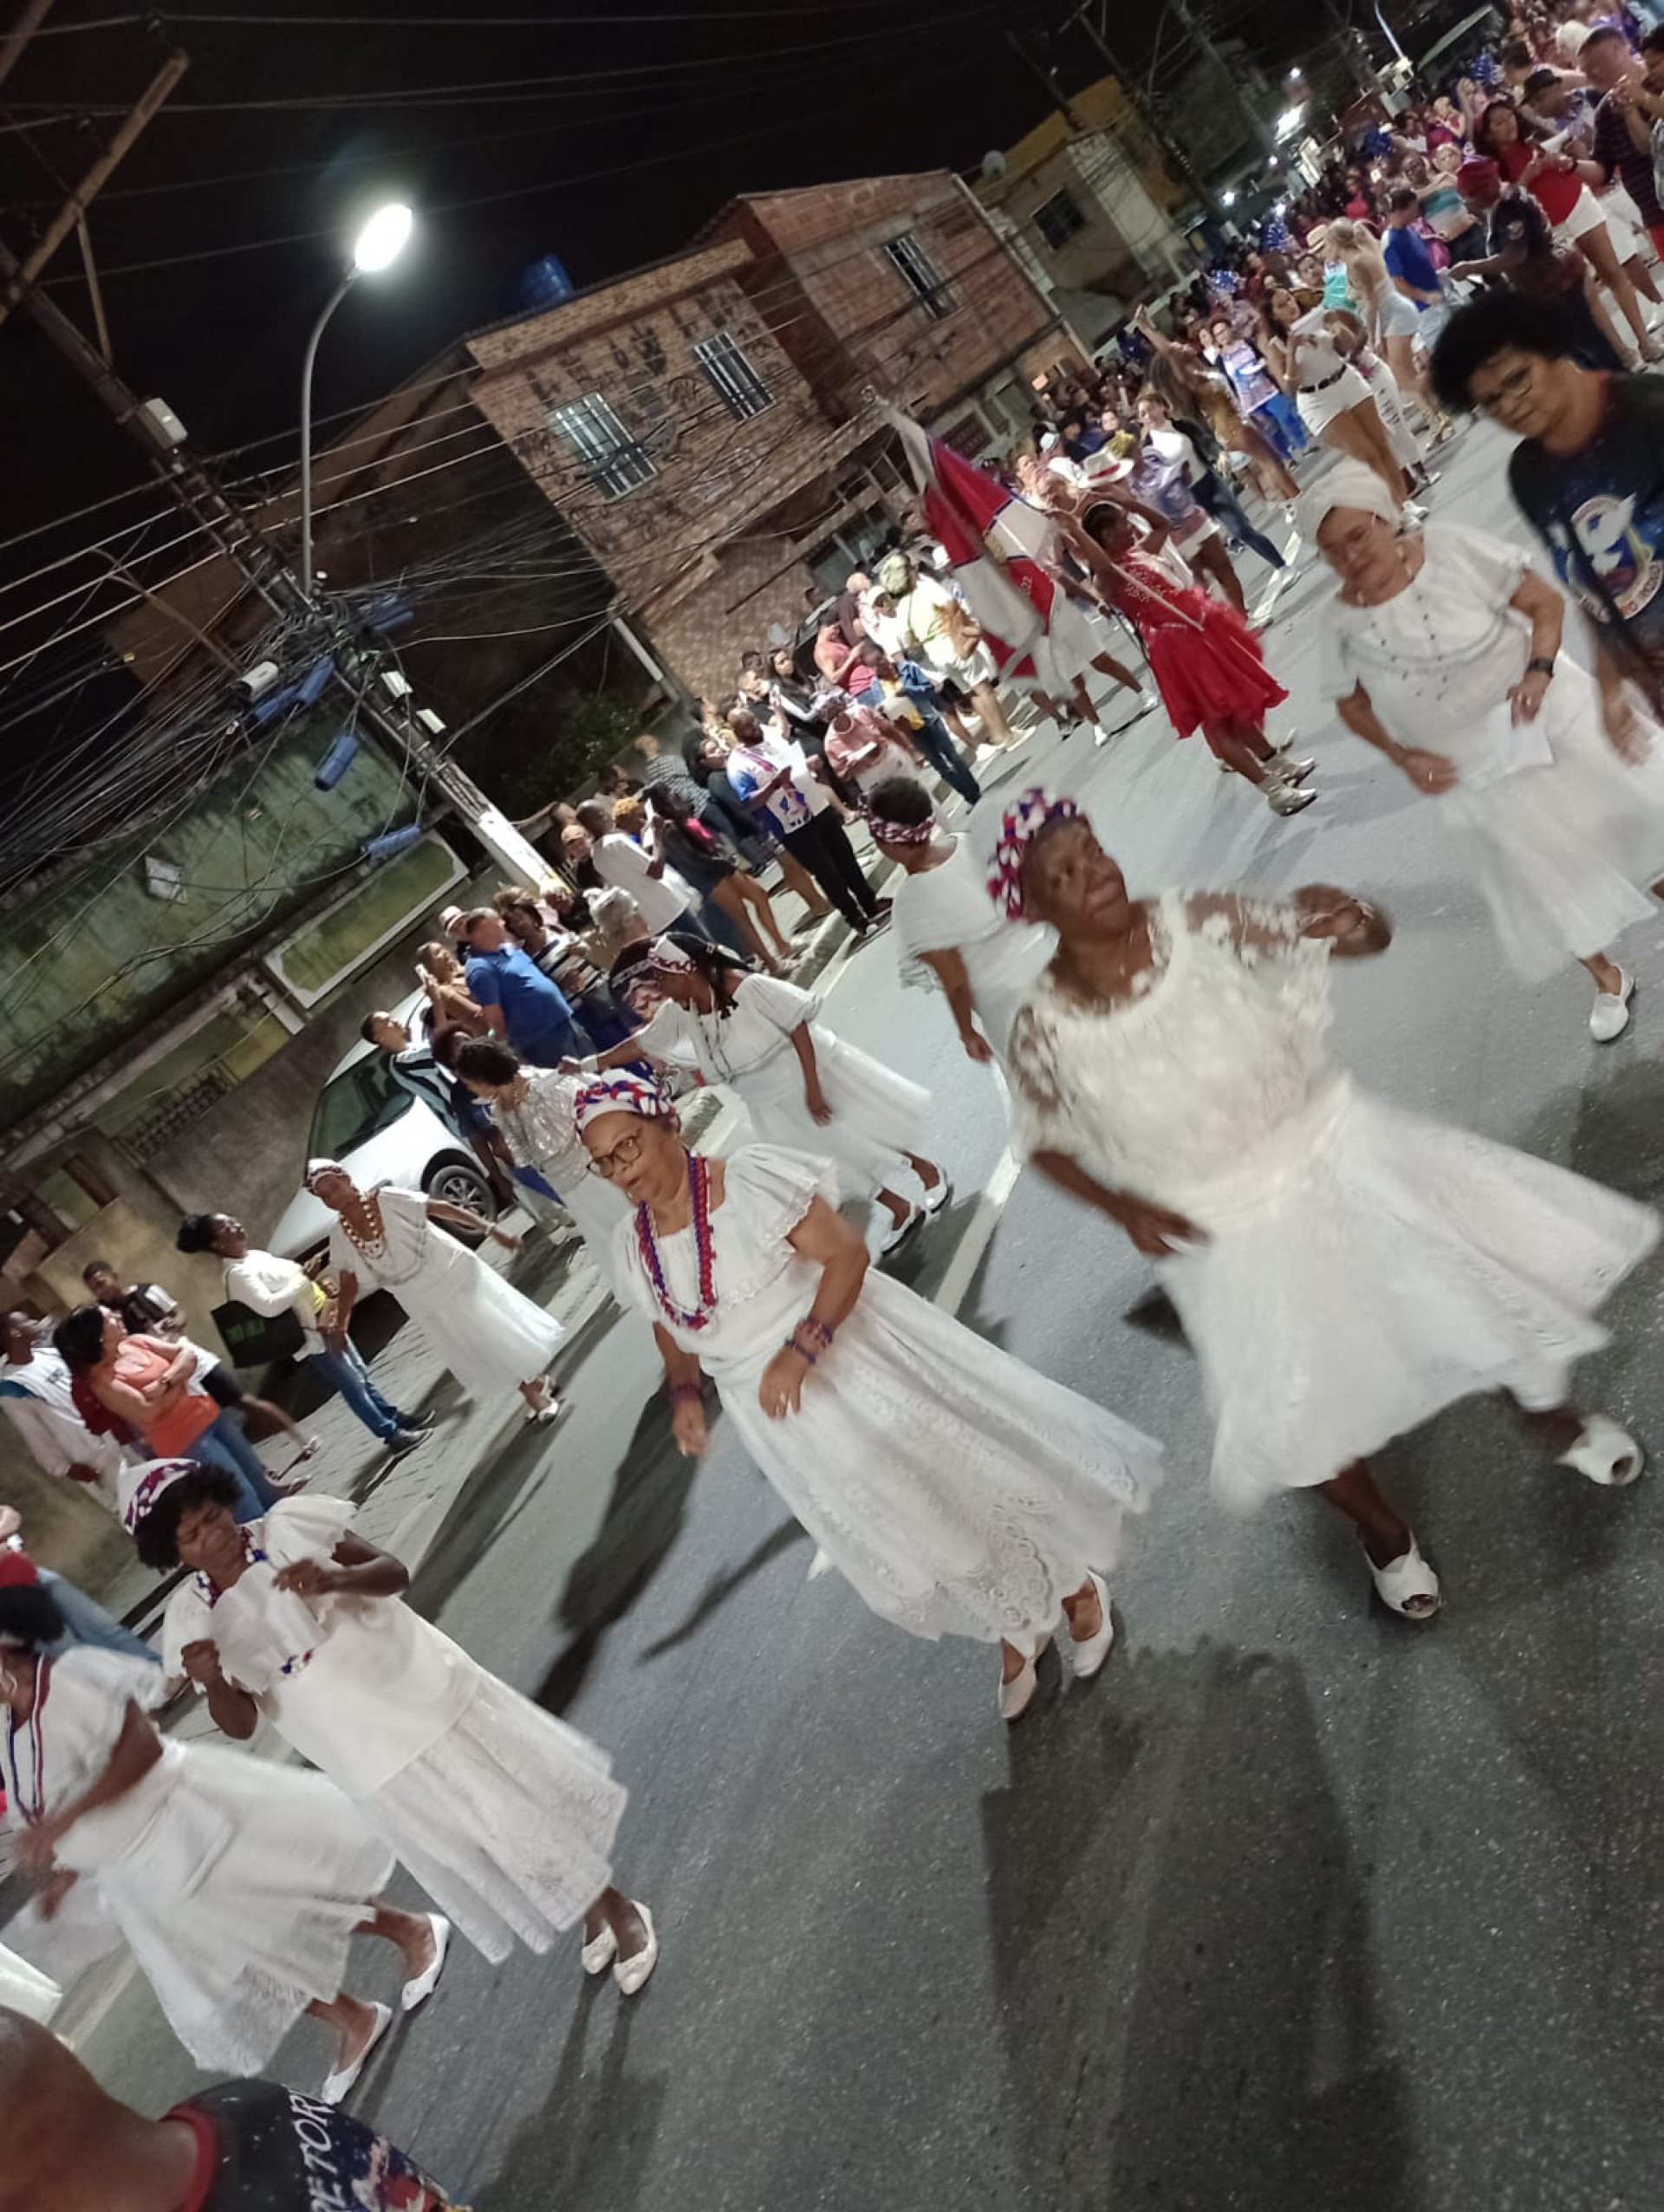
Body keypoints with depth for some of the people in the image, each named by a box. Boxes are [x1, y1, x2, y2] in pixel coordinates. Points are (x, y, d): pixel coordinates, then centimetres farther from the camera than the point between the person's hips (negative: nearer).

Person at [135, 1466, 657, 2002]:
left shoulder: (290, 1527, -12)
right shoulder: (192, 1620, -8)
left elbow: (396, 1573, -11)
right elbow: (240, 1726, -6)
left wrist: (336, 1579, -31)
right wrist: (211, 1683, -28)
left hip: (423, 1693, -1)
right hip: (371, 1758, 2)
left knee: (520, 1798, 8)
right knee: (473, 1859, 14)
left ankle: (615, 1908, 32)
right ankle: (593, 1916, 39)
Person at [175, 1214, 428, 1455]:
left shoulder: (254, 1254, 9)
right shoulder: (238, 1273, -21)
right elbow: (268, 1305, -34)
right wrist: (302, 1280, -25)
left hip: (325, 1321, 9)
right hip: (311, 1335, -9)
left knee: (361, 1374, 20)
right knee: (354, 1386, 1)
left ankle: (395, 1418, 34)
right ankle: (392, 1436, 13)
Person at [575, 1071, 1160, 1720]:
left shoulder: (748, 1176, -22)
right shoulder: (634, 1245, -3)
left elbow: (847, 1253, -23)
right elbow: (671, 1328, 13)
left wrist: (800, 1350, -32)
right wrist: (684, 1393, -5)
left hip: (848, 1363, -6)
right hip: (780, 1421, 6)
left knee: (954, 1471, 9)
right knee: (893, 1538, 18)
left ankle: (1075, 1587, 39)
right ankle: (1014, 1631, 43)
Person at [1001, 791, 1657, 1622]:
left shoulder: (1198, 920, -17)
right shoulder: (1045, 1031, -19)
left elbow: (1371, 938, -10)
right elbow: (1045, 1145, -1)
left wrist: (1353, 918, -32)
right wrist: (1124, 1209, -14)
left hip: (1331, 1151, 1)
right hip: (1233, 1231, -1)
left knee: (1486, 1270, 13)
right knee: (1308, 1419, 12)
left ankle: (1553, 1416, 49)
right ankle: (1383, 1531, 47)